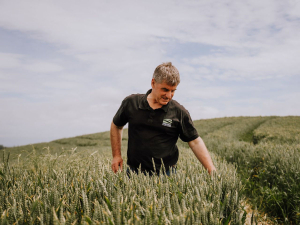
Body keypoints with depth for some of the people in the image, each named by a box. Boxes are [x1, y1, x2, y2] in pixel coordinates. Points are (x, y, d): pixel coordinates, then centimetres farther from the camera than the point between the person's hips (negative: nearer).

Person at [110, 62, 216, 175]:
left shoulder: (179, 113, -6)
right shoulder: (131, 103, -3)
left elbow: (195, 142, -3)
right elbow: (116, 126, 14)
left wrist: (212, 171, -10)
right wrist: (116, 155, 11)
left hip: (166, 174, -1)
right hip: (134, 172, 1)